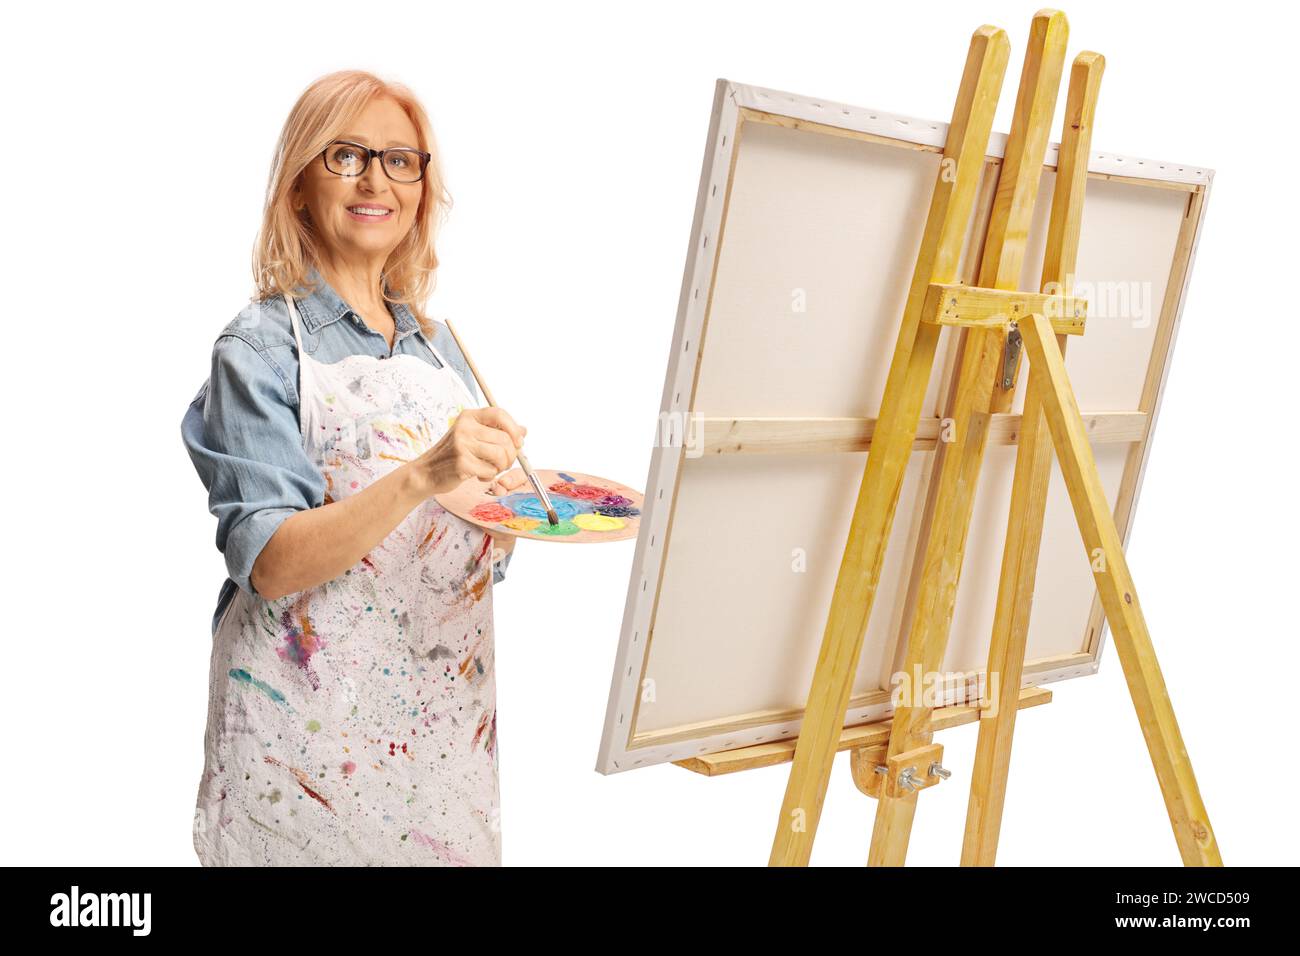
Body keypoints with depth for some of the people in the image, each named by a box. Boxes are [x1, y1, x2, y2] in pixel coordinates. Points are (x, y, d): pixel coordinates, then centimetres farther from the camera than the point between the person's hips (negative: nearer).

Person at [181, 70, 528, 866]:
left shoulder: (437, 343, 10)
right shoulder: (261, 347, -8)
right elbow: (269, 564, -19)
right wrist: (422, 477, -33)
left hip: (446, 715, 5)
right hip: (312, 726, -5)